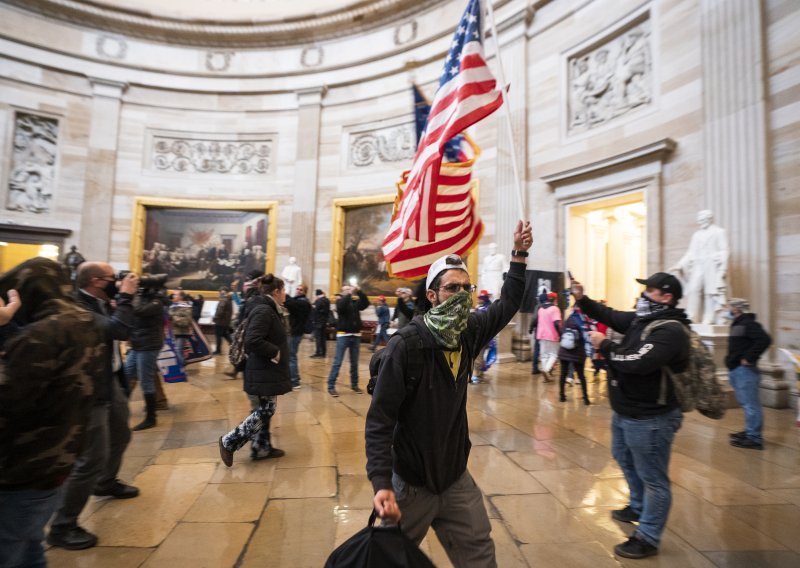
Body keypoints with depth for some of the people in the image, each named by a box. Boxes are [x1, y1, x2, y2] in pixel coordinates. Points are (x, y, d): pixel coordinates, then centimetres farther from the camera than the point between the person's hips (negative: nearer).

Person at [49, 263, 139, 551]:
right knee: (92, 459, -4)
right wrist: (125, 296, -24)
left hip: (110, 381, 10)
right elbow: (120, 330, -35)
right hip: (90, 391, -10)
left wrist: (120, 297, 2)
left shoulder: (99, 302, 3)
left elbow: (116, 328, 13)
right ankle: (62, 527, 13)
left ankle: (106, 482, 52)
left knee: (120, 435, 27)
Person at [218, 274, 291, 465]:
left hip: (268, 371, 10)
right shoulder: (263, 311, -20)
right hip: (262, 373, -10)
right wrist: (275, 353, -21)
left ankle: (261, 448, 27)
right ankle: (228, 442, 9)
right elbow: (253, 341, -29)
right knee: (265, 411, -2)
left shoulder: (271, 311, 12)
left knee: (265, 410, 16)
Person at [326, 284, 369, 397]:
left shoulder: (356, 301, 9)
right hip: (343, 335, -3)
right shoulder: (340, 301, 2)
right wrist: (349, 294, -21)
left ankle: (354, 385, 24)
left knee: (354, 363, 12)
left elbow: (366, 303, -8)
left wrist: (359, 292, -16)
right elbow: (341, 307, -20)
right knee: (337, 362, -3)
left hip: (356, 335, 4)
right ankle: (331, 386, 2)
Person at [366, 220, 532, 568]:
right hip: (411, 483, -4)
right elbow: (379, 420, -23)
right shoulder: (406, 345, -24)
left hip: (456, 477, 5)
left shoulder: (470, 333, -6)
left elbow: (507, 306, 11)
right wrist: (381, 483, -30)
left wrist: (519, 255, 6)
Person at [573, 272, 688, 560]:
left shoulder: (671, 330, -24)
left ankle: (647, 538, 20)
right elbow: (610, 315, 12)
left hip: (650, 419, -10)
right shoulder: (642, 319, 5)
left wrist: (604, 345, -21)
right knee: (626, 460, 29)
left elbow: (638, 362, -34)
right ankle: (638, 508, 51)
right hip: (625, 412, 10)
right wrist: (582, 299, -3)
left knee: (653, 478, 6)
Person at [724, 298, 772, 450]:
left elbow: (764, 340, -26)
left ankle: (754, 438, 0)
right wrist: (732, 358, 12)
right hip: (736, 370, 10)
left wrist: (749, 358, -23)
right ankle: (750, 432, 28)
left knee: (750, 404, -5)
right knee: (747, 403, 18)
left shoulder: (748, 324, -13)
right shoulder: (737, 324, 17)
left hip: (744, 371, -10)